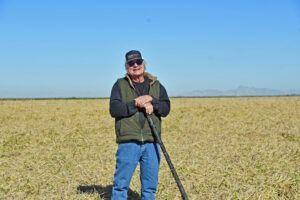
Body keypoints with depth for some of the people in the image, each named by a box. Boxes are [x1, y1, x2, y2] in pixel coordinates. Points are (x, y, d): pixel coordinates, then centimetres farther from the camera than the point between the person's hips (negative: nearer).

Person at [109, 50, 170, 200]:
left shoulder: (156, 85, 14)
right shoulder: (120, 85, 6)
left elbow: (166, 108, 3)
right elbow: (114, 109, -8)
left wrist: (152, 101, -13)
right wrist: (135, 103, -16)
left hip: (151, 143, 3)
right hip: (128, 142, -3)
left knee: (150, 185, 9)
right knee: (121, 183, -2)